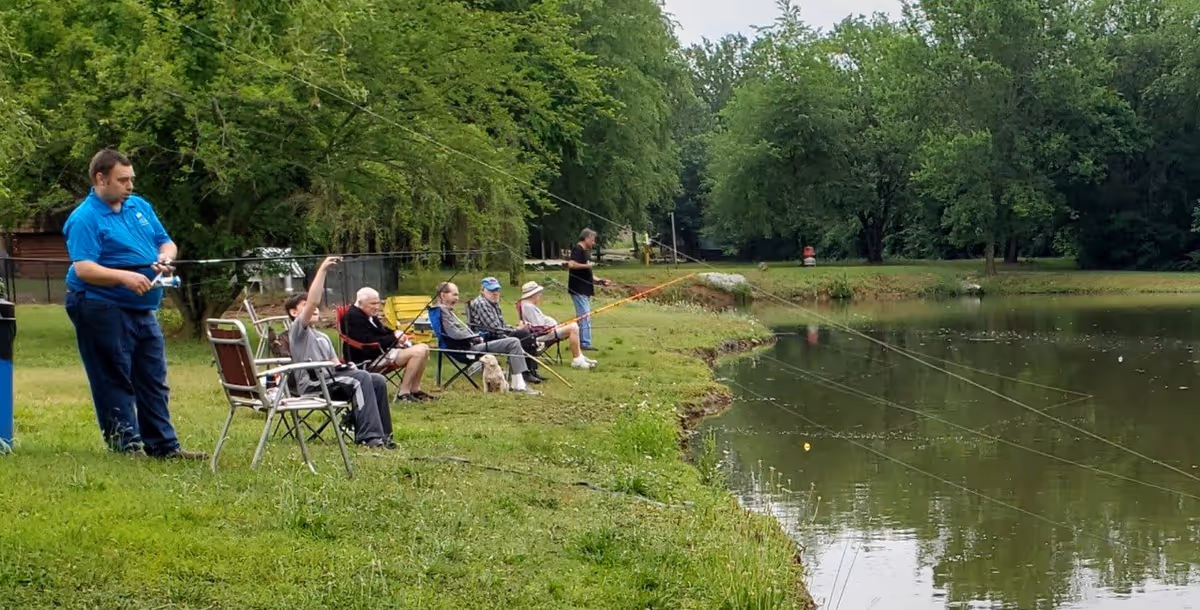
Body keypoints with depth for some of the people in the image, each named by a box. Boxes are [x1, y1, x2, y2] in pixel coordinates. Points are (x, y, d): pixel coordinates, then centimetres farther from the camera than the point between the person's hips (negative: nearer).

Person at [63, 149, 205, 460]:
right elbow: (83, 268, -21)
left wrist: (165, 257, -7)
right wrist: (124, 277, -33)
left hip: (143, 309, 8)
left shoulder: (140, 206, 12)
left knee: (154, 381, 10)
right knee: (115, 381, -1)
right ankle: (127, 443, 6)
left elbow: (166, 242, 17)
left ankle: (164, 445, 15)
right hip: (102, 309, -8)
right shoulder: (84, 219, -12)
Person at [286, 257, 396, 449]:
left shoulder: (322, 337, 29)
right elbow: (312, 301, -15)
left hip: (330, 380, 8)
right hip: (311, 384, -8)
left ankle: (381, 432, -14)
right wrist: (322, 270, -18)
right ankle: (368, 435, -35)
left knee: (378, 380, -13)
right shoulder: (297, 330, 1)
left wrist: (346, 367, 1)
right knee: (360, 378, -30)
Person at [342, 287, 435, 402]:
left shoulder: (369, 315, 16)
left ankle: (415, 390, 5)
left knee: (423, 348, 3)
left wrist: (396, 333, 0)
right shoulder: (353, 317, -17)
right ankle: (403, 393, -17)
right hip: (370, 358, -11)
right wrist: (395, 339, -18)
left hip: (383, 350, 11)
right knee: (417, 352, -22)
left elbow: (383, 331, 24)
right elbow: (370, 342, -23)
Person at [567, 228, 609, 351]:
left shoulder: (585, 252, 19)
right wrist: (586, 265, -20)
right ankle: (585, 344, -11)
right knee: (584, 317, -11)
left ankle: (581, 343, 19)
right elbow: (571, 264, -30)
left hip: (585, 290, 10)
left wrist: (599, 280, 15)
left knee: (583, 317, 14)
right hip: (579, 290, -10)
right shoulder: (577, 250, -11)